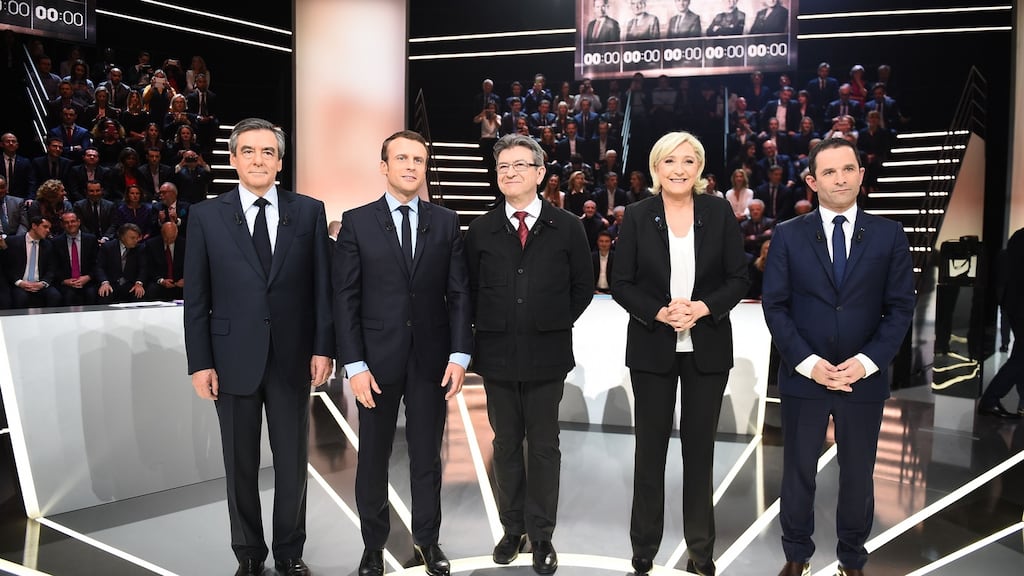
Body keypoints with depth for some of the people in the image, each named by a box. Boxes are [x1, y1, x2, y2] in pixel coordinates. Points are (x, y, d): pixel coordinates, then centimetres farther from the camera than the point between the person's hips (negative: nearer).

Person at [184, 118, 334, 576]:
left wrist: (323, 347, -3)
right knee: (240, 465, 10)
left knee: (293, 463, 10)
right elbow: (196, 297, 1)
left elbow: (322, 287, 2)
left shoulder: (309, 211, 3)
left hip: (292, 358, 1)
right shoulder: (206, 216, 2)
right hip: (234, 360, 0)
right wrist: (199, 363, -4)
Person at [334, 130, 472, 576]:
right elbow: (345, 298, -4)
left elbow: (459, 293, 2)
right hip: (378, 359, -1)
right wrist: (354, 365, -9)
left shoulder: (446, 222, 5)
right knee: (373, 458, 11)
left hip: (431, 359, 1)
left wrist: (459, 355, -6)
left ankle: (427, 539, 29)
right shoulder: (356, 221, -1)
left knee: (427, 456, 12)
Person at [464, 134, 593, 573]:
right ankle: (512, 529, 25)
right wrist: (489, 328, 3)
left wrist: (555, 324, 3)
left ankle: (541, 535, 19)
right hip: (497, 355, 2)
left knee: (544, 447, 7)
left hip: (546, 355, -1)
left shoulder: (566, 228, 0)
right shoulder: (480, 230, 4)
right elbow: (469, 289, 10)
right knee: (506, 445, 11)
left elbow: (583, 286, 6)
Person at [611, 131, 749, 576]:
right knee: (650, 448, 8)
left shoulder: (719, 213, 0)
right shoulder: (637, 216, -2)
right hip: (652, 347, 0)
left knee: (700, 448, 10)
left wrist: (703, 308, -16)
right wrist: (660, 313, -17)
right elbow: (620, 283, -3)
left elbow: (739, 279, 0)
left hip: (707, 347, 1)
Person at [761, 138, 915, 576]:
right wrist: (807, 362, -13)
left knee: (858, 474, 13)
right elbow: (774, 306, -3)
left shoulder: (889, 235, 1)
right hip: (803, 376, 0)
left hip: (865, 378, 1)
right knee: (798, 471, 11)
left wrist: (867, 361, -12)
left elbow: (900, 307, 0)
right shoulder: (788, 235, -1)